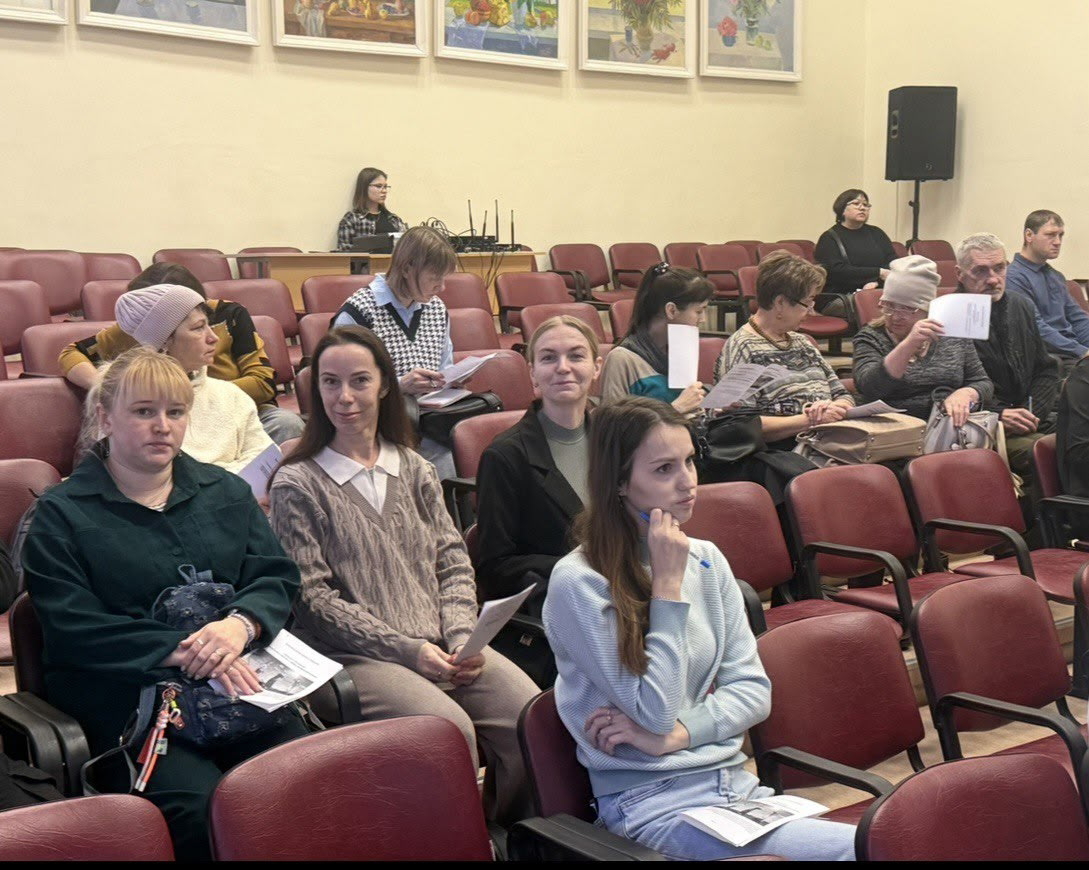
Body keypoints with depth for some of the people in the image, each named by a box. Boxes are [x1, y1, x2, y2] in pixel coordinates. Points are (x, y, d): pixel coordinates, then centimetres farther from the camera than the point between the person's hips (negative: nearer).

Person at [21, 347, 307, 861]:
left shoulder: (226, 492, 20)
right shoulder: (61, 515, 6)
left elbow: (278, 576, 11)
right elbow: (73, 628, -5)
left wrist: (241, 624, -12)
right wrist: (184, 652, -16)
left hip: (238, 681, 4)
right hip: (123, 698, -3)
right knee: (201, 809, -31)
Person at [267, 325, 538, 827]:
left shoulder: (414, 469, 18)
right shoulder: (296, 484, 3)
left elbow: (453, 561, 16)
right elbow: (312, 598, -4)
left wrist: (462, 636, -4)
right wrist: (407, 649, -12)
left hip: (442, 648, 5)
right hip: (357, 655, -4)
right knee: (450, 728, -32)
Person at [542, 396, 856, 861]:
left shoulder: (707, 560, 9)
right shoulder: (577, 582, -11)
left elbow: (753, 689, 7)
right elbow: (656, 712, -13)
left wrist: (677, 734, -10)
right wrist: (668, 585, -12)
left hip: (737, 784, 6)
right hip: (649, 801, -6)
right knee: (853, 849, -24)